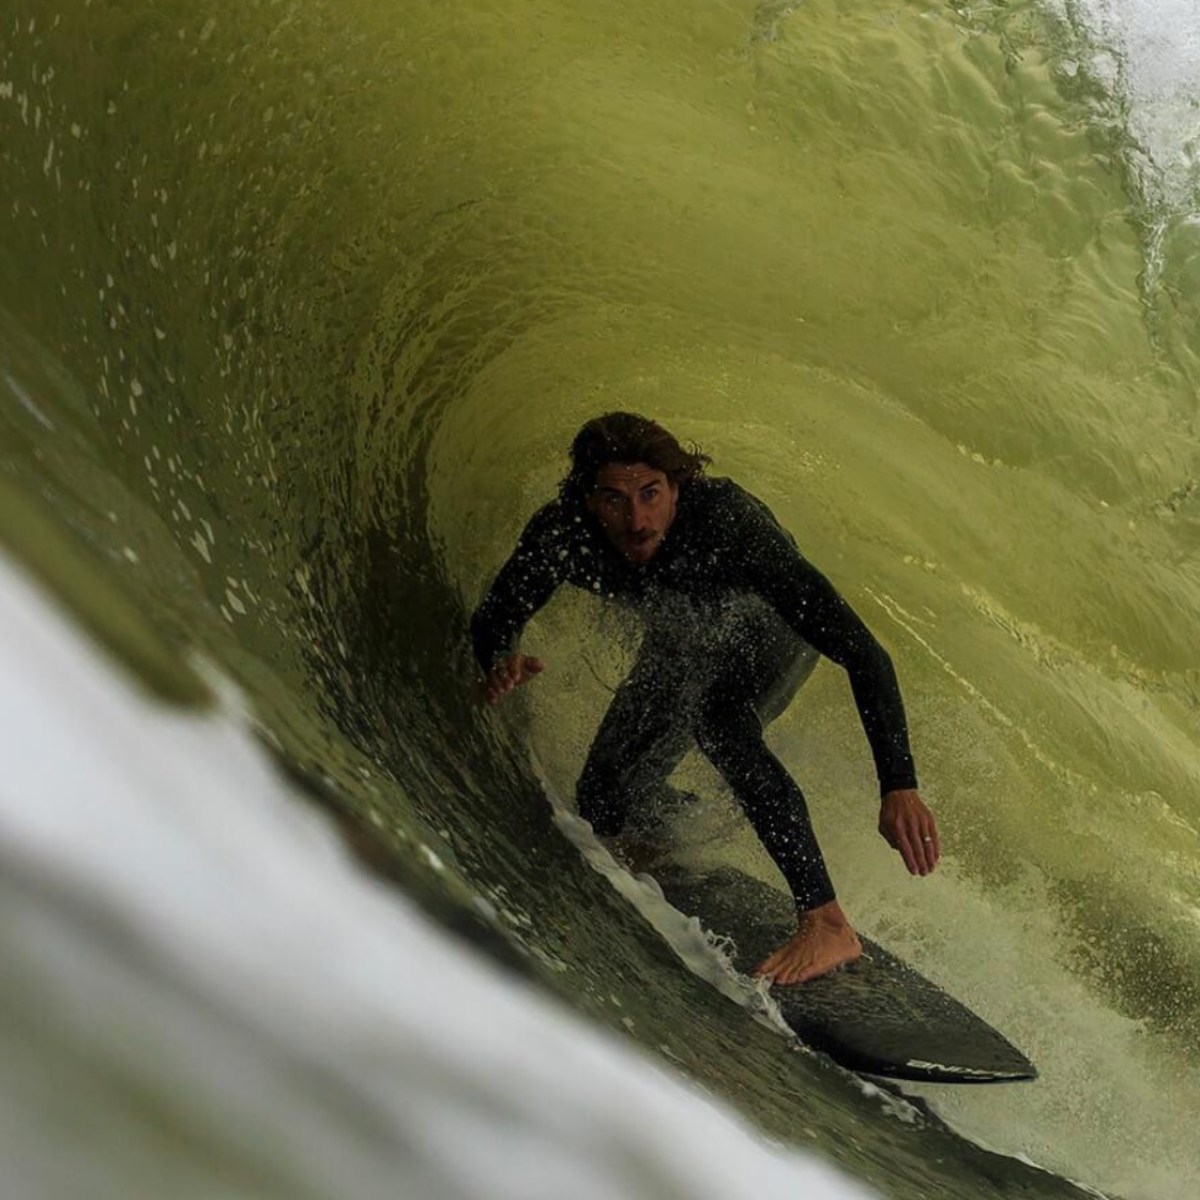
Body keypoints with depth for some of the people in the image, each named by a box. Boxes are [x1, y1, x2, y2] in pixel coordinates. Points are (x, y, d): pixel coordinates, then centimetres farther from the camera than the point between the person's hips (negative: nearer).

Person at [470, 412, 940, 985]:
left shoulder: (727, 520, -42)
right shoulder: (563, 532, -31)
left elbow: (859, 649, -45)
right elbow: (493, 619, -13)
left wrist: (899, 786, -54)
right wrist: (502, 661, -39)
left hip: (771, 630, -5)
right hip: (682, 645, 5)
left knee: (717, 719, -36)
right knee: (601, 799, 6)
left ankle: (826, 922, -35)